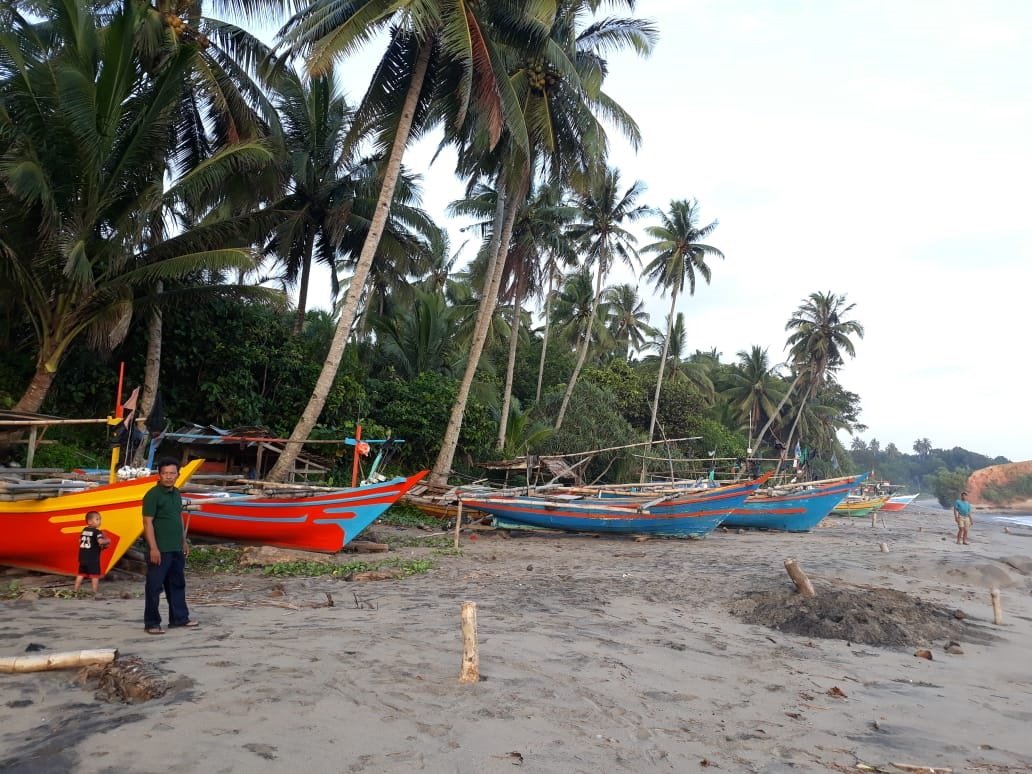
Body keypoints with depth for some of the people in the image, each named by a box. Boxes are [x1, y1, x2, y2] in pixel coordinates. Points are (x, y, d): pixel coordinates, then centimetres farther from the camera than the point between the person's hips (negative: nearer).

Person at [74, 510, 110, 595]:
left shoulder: (84, 530, 10)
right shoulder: (96, 531, -14)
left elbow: (80, 540, 19)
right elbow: (100, 541, -27)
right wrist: (107, 541, -7)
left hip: (83, 557, 7)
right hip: (93, 558, -7)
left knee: (81, 574, 15)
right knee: (95, 575, 1)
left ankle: (75, 590, 18)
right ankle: (95, 592, 1)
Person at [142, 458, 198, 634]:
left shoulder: (177, 494, 11)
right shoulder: (153, 494, -12)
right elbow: (148, 522, -15)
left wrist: (184, 541, 18)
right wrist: (153, 548, -19)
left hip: (177, 549, 8)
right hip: (160, 550, -8)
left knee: (178, 584, 15)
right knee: (154, 587, 0)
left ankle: (179, 618, 25)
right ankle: (151, 623, 8)